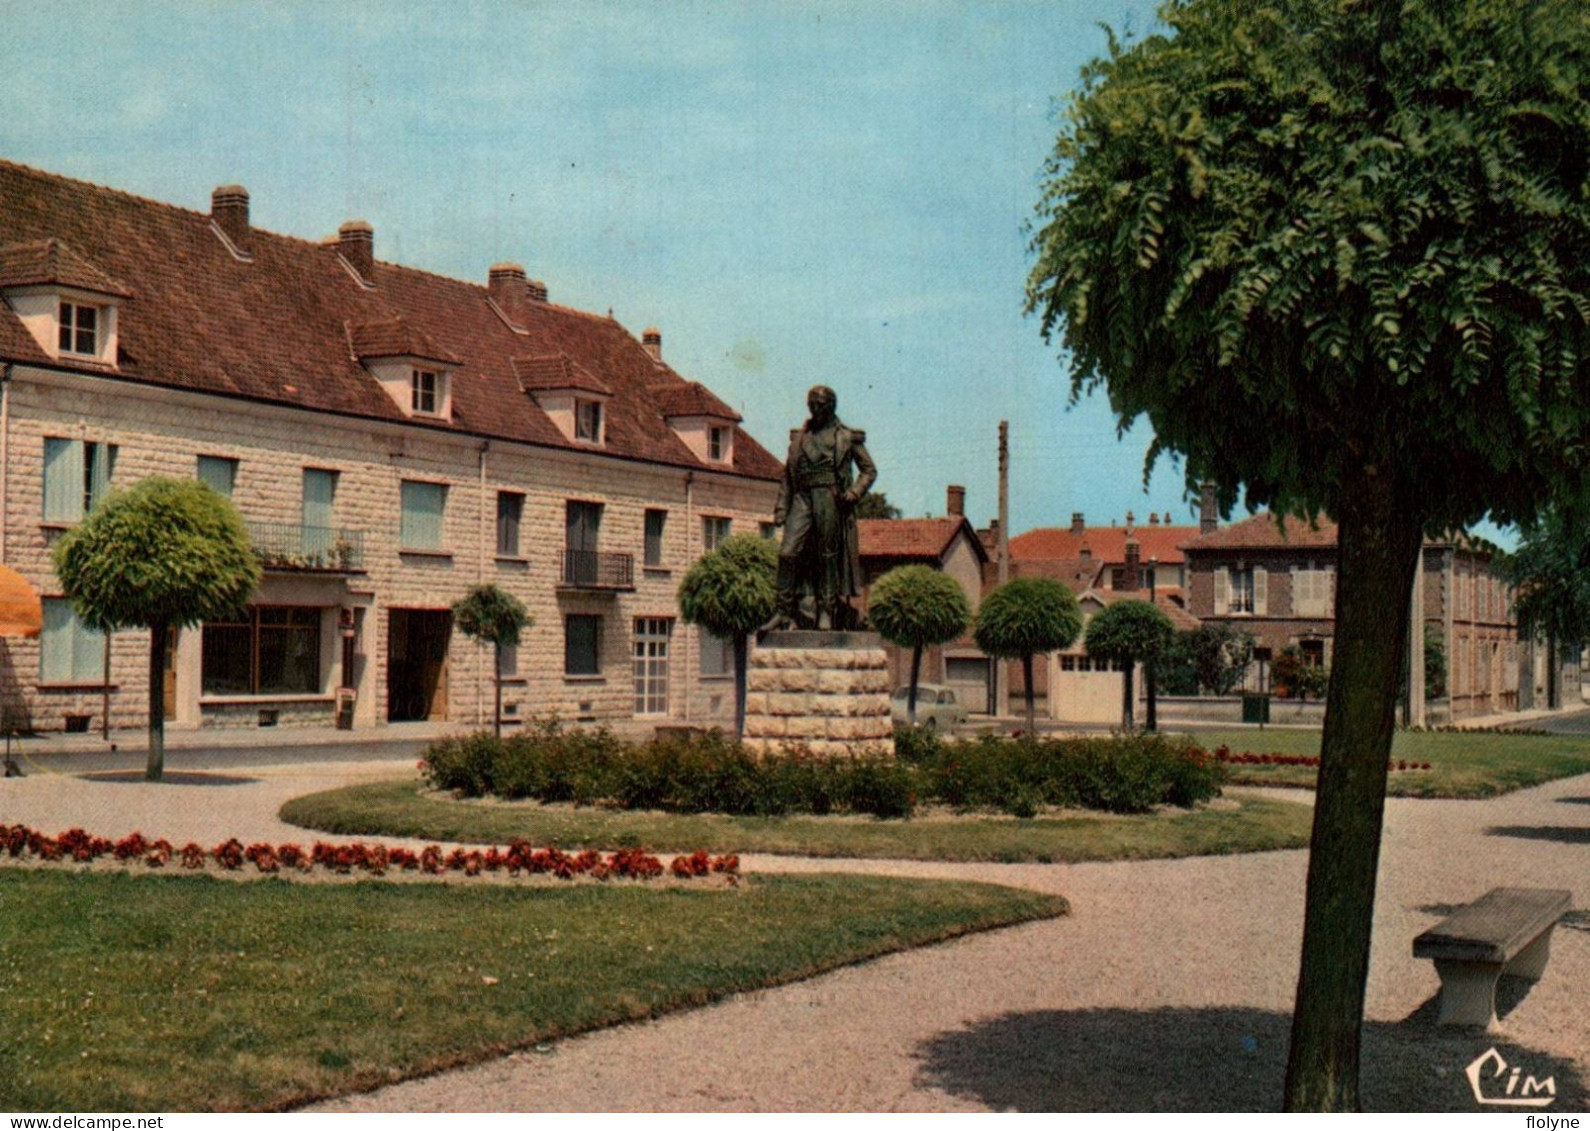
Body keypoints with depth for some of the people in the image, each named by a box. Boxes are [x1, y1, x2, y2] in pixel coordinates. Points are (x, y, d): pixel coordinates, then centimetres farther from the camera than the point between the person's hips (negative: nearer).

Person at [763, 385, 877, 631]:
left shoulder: (847, 437, 9)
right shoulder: (800, 438, 18)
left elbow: (869, 470, 9)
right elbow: (788, 475, 19)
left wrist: (853, 492, -8)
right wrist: (781, 508, 10)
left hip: (830, 499, -3)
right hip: (802, 498, 3)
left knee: (828, 555, -2)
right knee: (788, 552, -9)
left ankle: (826, 611, 6)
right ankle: (784, 612, -7)